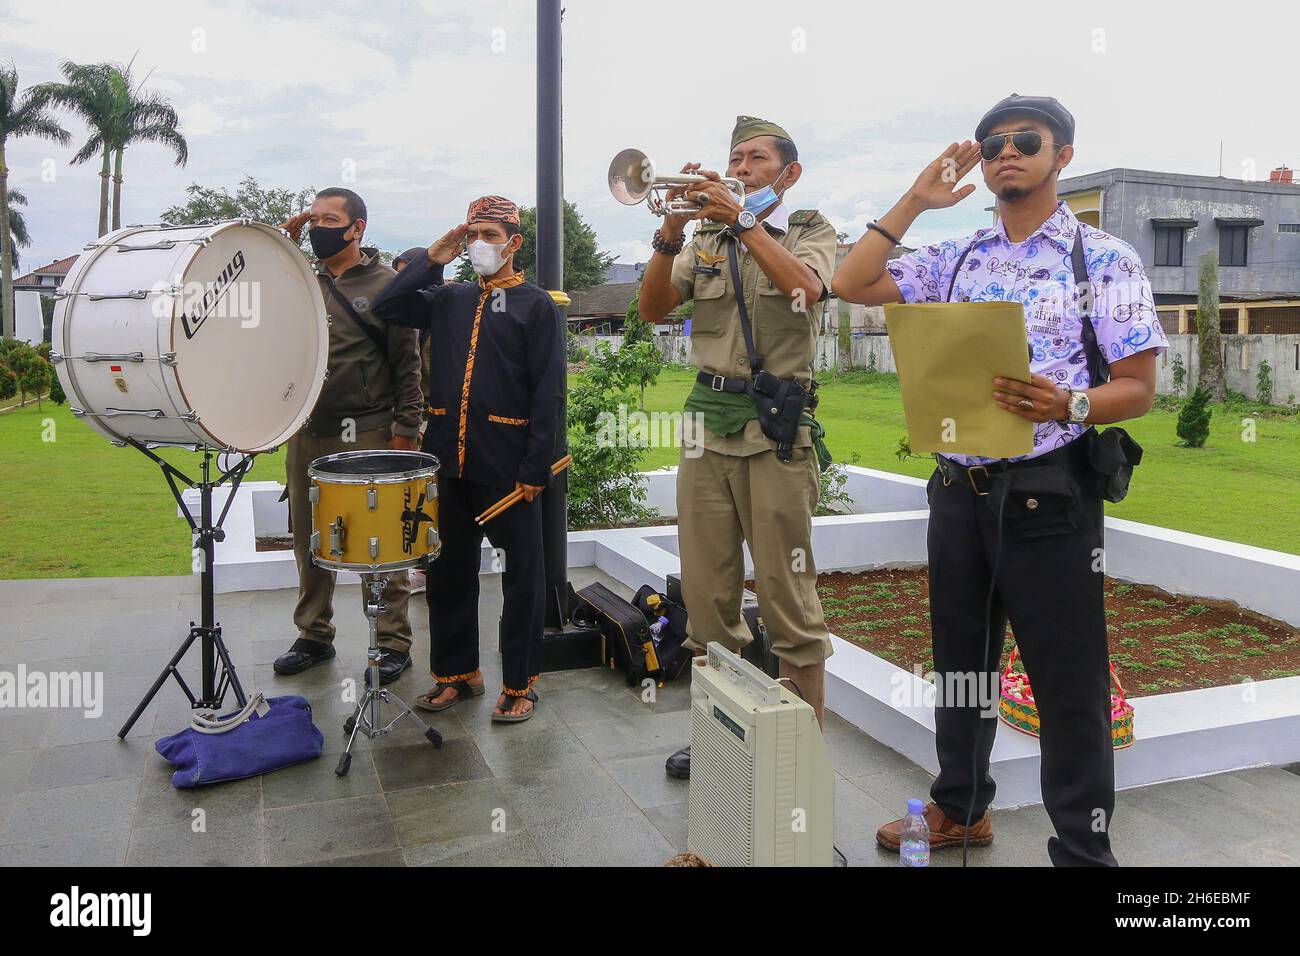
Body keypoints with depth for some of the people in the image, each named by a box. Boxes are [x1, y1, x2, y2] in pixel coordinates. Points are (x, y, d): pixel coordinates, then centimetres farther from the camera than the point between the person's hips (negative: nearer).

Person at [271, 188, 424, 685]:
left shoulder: (384, 285, -2)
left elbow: (407, 365, -5)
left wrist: (404, 431, -11)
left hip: (367, 436, -5)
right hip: (305, 434, 5)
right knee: (309, 540, 13)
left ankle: (393, 642, 12)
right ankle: (314, 635, 28)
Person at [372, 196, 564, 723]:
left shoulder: (536, 305, -2)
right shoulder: (448, 298, 14)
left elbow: (548, 392, -8)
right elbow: (386, 308, 8)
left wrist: (536, 469, -14)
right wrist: (433, 260, 3)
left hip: (507, 465, -5)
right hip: (448, 460, 5)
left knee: (521, 575, 4)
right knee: (447, 571, 13)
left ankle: (520, 683, 17)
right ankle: (456, 672, 29)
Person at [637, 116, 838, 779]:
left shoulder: (810, 231, 8)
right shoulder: (705, 241, 17)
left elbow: (806, 287, -15)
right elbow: (652, 309, 4)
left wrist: (743, 220, -16)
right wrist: (669, 234, -8)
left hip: (776, 426, -4)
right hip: (706, 421, 4)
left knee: (787, 594, -3)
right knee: (706, 593, 9)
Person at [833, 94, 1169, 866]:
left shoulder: (1105, 258, -2)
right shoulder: (955, 259, 11)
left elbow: (1139, 389, -5)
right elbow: (852, 286, 5)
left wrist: (1068, 405, -26)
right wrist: (915, 202, 3)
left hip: (1050, 492, -5)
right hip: (959, 488, 5)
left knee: (1068, 681, 3)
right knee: (960, 660, 17)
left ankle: (1084, 850, 21)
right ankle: (961, 807, 37)